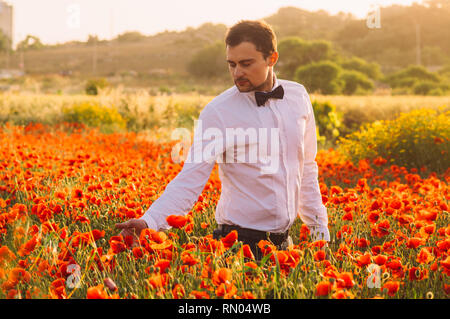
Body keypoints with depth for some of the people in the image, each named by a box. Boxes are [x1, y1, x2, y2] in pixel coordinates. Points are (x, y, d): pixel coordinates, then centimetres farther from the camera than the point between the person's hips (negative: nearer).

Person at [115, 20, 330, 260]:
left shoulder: (298, 97, 3)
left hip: (283, 241, 5)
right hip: (240, 243, -5)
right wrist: (150, 221, -30)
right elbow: (190, 178, -16)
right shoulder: (217, 112, -12)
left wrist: (320, 228, 14)